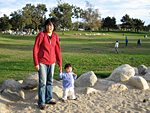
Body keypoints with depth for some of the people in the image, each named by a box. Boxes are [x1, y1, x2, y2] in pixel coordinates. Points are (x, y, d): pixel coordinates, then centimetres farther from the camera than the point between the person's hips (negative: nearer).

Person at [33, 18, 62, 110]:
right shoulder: (41, 35, -10)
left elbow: (58, 50, 8)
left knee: (50, 81, 13)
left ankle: (48, 99, 28)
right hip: (42, 62, -5)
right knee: (43, 82, -4)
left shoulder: (55, 36, 3)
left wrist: (60, 64, 8)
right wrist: (36, 63, -12)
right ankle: (41, 102, 8)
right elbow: (35, 49, -9)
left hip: (52, 62, 5)